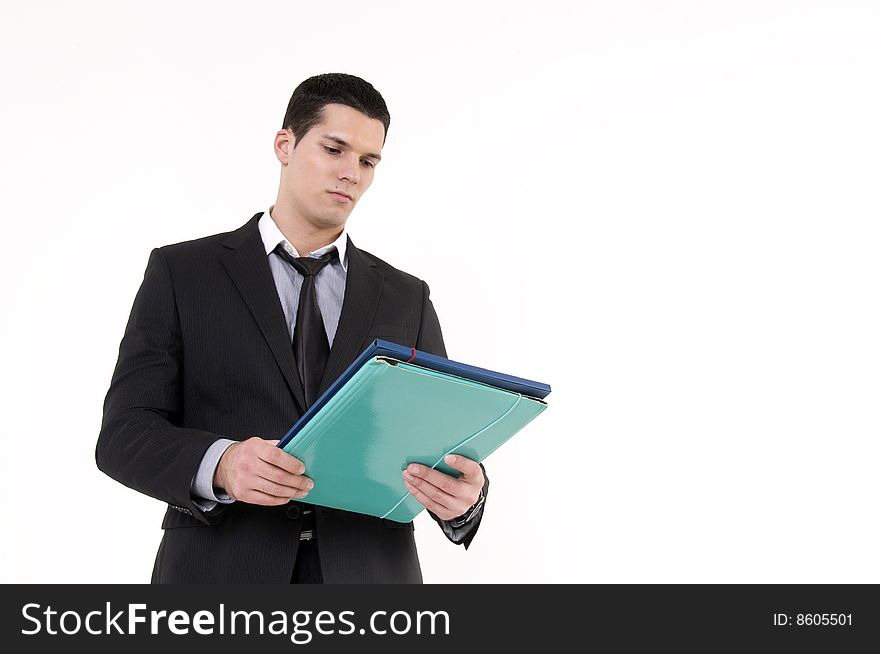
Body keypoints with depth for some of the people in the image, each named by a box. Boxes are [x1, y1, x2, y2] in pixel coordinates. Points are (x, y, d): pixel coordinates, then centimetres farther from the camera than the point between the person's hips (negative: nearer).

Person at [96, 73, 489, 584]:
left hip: (370, 575, 2)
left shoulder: (407, 298, 8)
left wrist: (464, 494, -18)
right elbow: (124, 433, -5)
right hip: (223, 571, -2)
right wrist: (219, 465, -24)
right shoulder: (181, 273, 1)